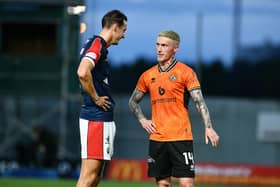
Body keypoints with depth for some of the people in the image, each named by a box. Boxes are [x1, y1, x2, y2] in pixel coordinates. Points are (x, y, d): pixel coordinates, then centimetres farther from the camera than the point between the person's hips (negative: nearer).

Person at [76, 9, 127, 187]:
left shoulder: (100, 46, 18)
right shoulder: (97, 45, -13)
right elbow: (83, 72, -30)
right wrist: (96, 98, -17)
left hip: (102, 119, 10)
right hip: (97, 119, -10)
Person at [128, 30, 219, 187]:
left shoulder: (186, 72, -2)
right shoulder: (148, 75, 11)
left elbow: (199, 101, -8)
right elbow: (133, 101, 24)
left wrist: (208, 127, -20)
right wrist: (142, 120, 7)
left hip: (181, 137, -4)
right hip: (157, 138, 4)